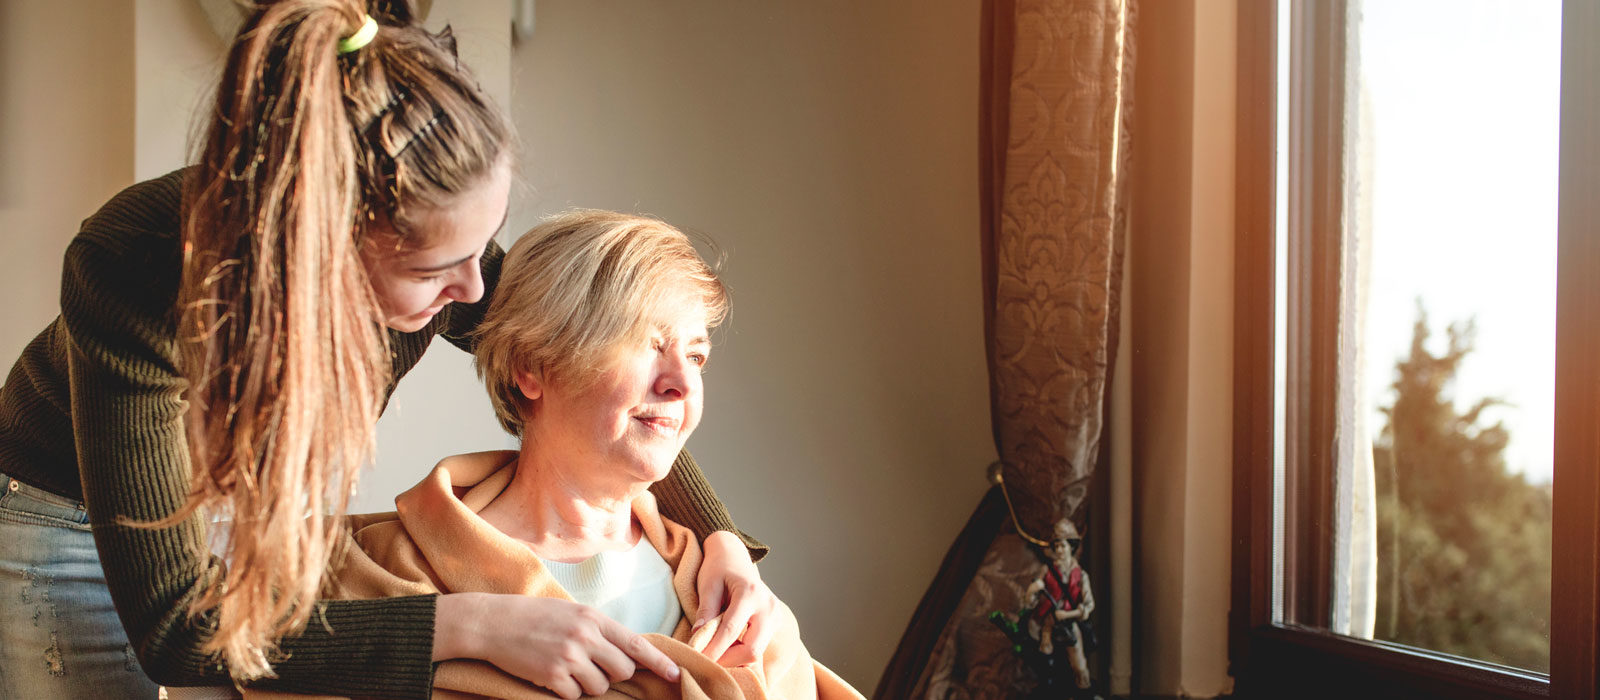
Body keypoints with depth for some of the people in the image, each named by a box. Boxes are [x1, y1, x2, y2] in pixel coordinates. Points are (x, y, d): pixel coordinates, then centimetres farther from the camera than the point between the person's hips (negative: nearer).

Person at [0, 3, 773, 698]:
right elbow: (174, 628, -39)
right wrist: (471, 626, -44)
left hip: (286, 502, 4)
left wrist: (718, 536, -22)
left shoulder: (424, 237, -27)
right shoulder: (134, 270, -41)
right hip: (80, 520, -3)